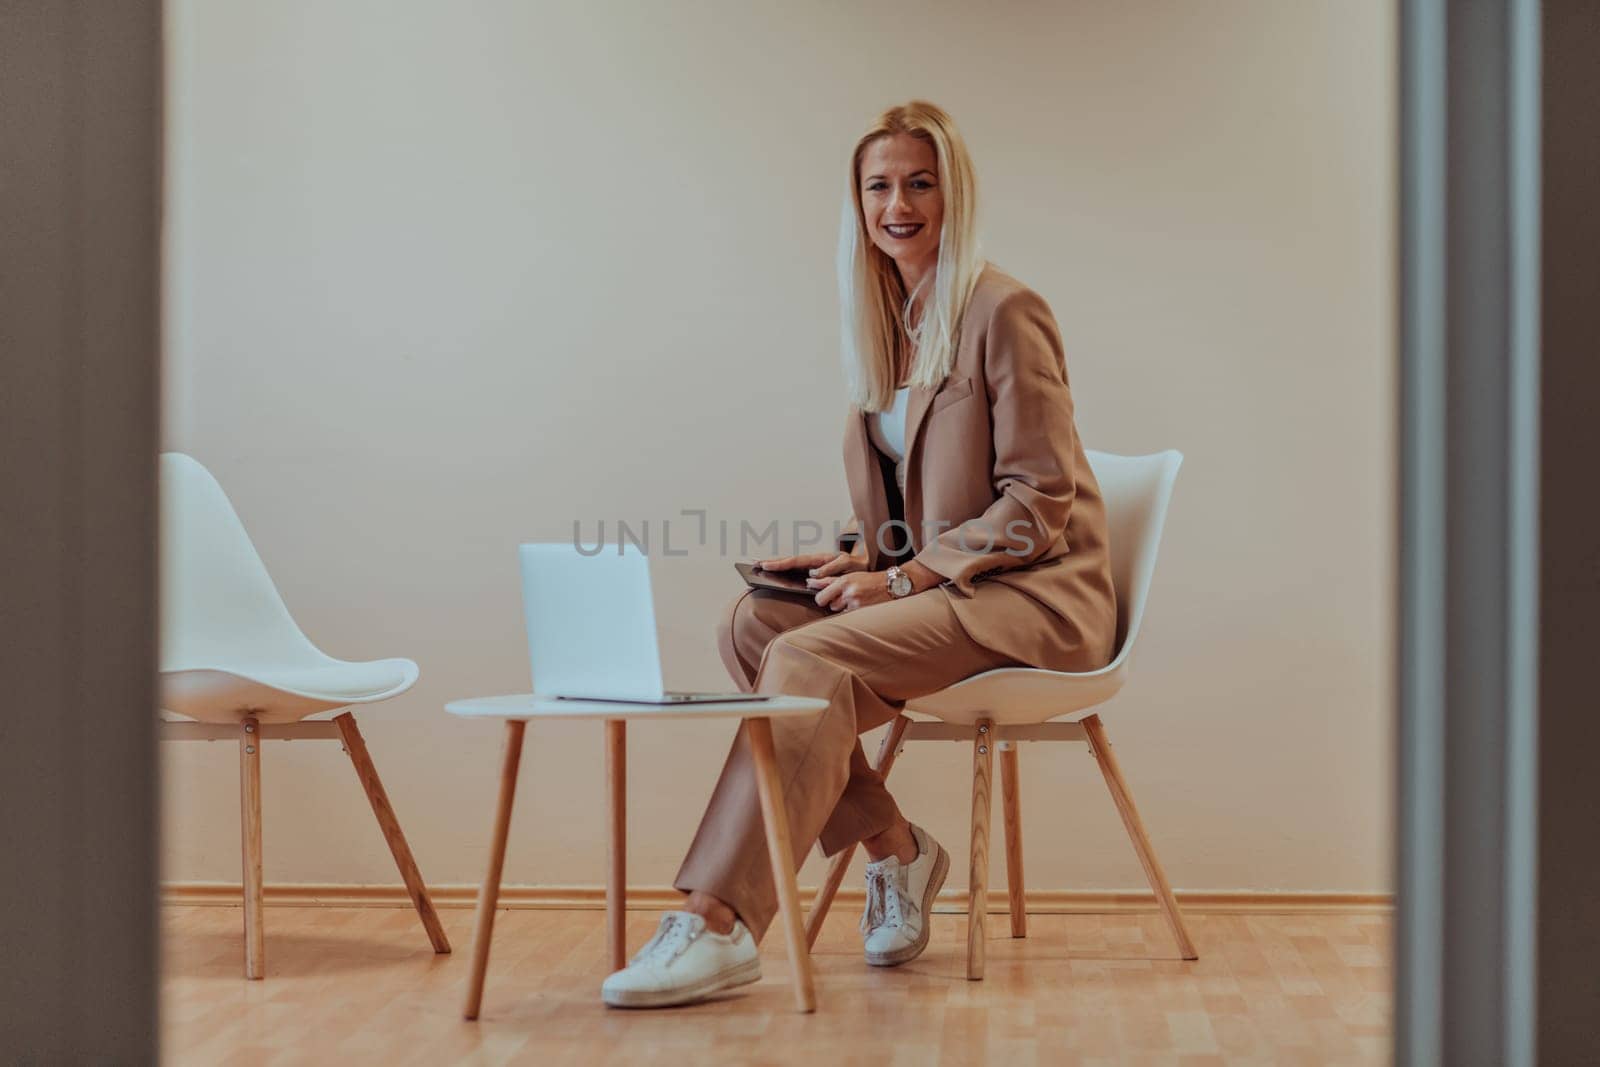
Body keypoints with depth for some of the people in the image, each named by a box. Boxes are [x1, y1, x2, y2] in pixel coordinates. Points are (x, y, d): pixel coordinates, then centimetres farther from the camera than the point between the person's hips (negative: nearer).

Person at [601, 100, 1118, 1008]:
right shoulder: (887, 323, 14)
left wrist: (903, 579, -18)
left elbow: (1039, 503, -14)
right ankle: (894, 847, -7)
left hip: (1033, 596, -8)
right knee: (751, 622, -15)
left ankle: (720, 924, -30)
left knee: (812, 658, -28)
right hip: (938, 586, 8)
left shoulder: (1004, 312, -10)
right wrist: (861, 562, -1)